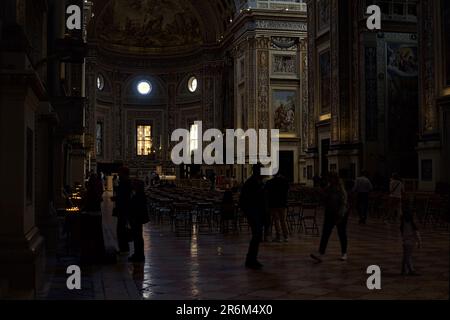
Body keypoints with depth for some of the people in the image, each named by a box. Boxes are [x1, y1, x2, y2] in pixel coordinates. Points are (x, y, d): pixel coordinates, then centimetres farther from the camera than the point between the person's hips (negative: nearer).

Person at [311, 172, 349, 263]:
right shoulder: (327, 189, 3)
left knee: (342, 234, 9)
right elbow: (325, 201, 16)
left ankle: (344, 254, 26)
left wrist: (340, 216, -24)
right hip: (330, 214, 5)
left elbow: (343, 203, -19)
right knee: (325, 234, -6)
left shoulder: (341, 190, -15)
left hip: (341, 215, -5)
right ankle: (320, 255, -12)